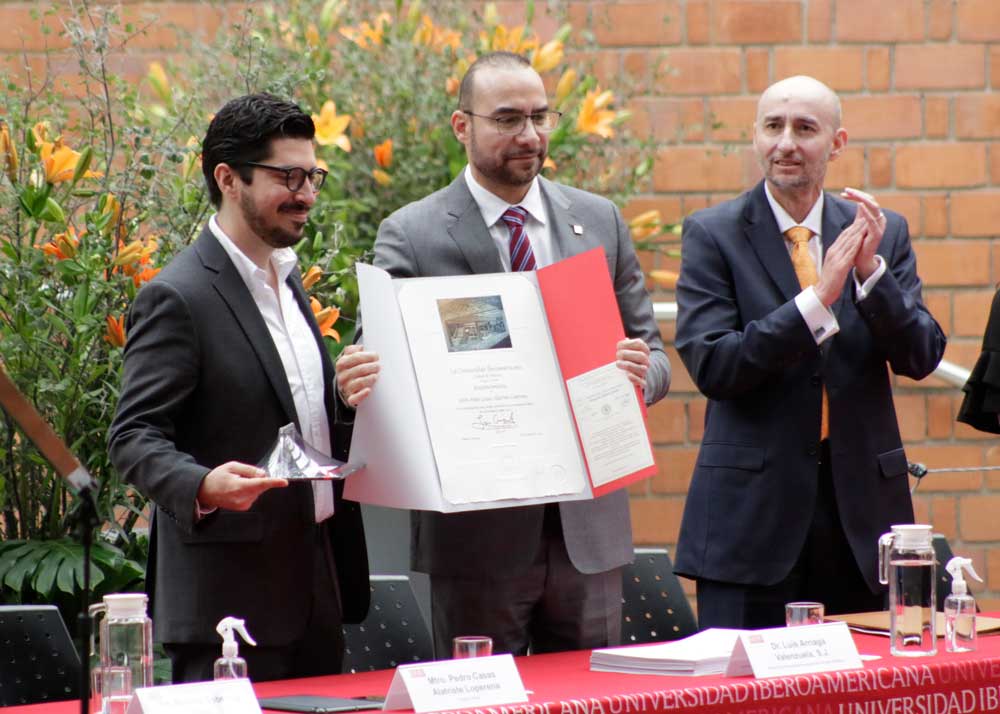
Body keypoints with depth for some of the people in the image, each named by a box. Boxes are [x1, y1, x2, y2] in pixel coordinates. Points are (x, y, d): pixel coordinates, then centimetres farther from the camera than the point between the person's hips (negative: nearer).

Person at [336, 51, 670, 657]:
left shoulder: (599, 221, 10)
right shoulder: (411, 236, -2)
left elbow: (653, 357, 12)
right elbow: (380, 355, -6)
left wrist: (641, 372, -12)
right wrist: (362, 385, -30)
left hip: (589, 523, 3)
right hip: (479, 532, -3)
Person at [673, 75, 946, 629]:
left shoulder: (884, 234, 7)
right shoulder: (713, 235, -2)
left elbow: (921, 358, 0)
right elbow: (711, 367, -13)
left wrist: (871, 270, -16)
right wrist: (817, 299, -22)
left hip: (861, 505, 3)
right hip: (754, 509, -3)